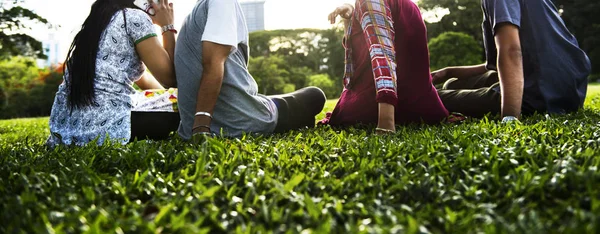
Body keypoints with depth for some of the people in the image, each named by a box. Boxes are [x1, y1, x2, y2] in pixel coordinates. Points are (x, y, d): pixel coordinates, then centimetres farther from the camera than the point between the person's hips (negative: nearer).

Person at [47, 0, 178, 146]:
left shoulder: (97, 21, 24)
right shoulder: (135, 17, -3)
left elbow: (140, 76, 31)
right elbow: (169, 77, -5)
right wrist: (167, 26, 6)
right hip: (103, 126, -8)